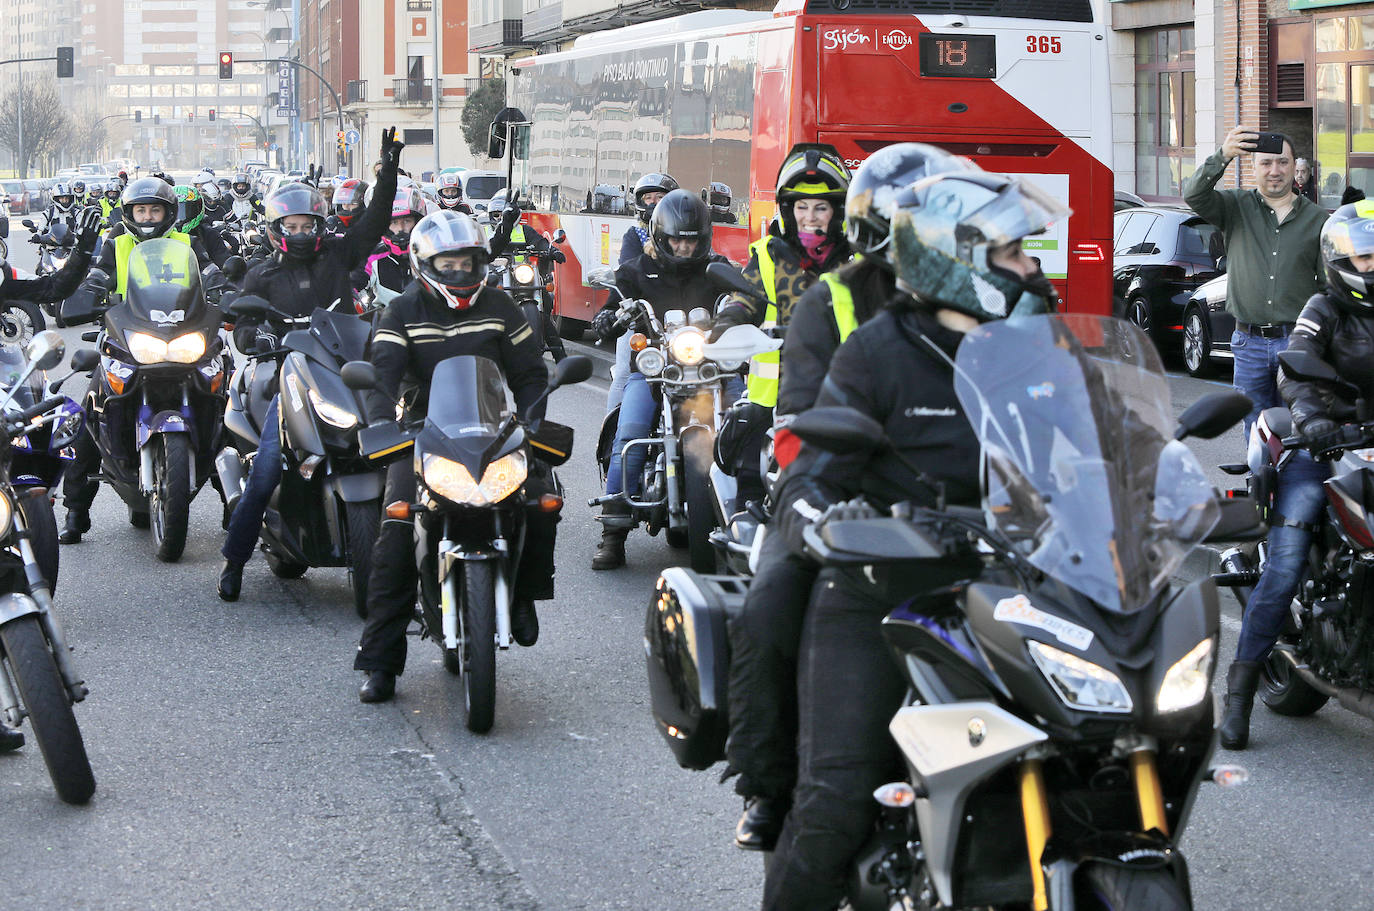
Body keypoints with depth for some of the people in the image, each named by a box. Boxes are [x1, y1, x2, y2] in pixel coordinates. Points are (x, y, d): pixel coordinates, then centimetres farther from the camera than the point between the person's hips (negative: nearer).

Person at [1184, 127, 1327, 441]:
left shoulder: (1318, 219, 9)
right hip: (1249, 344, 1)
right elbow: (1194, 195, -14)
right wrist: (1222, 156, -31)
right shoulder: (1237, 207, 6)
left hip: (1298, 343, -1)